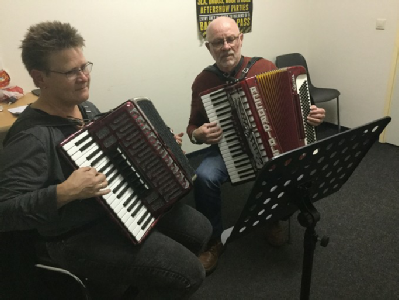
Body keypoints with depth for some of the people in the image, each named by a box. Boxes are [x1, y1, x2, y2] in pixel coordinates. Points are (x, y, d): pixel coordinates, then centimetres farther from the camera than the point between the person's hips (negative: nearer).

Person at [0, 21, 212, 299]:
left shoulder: (86, 107, 3)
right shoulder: (33, 136, -24)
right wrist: (65, 192, -39)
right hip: (81, 236, -8)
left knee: (200, 229, 12)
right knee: (189, 274, -16)